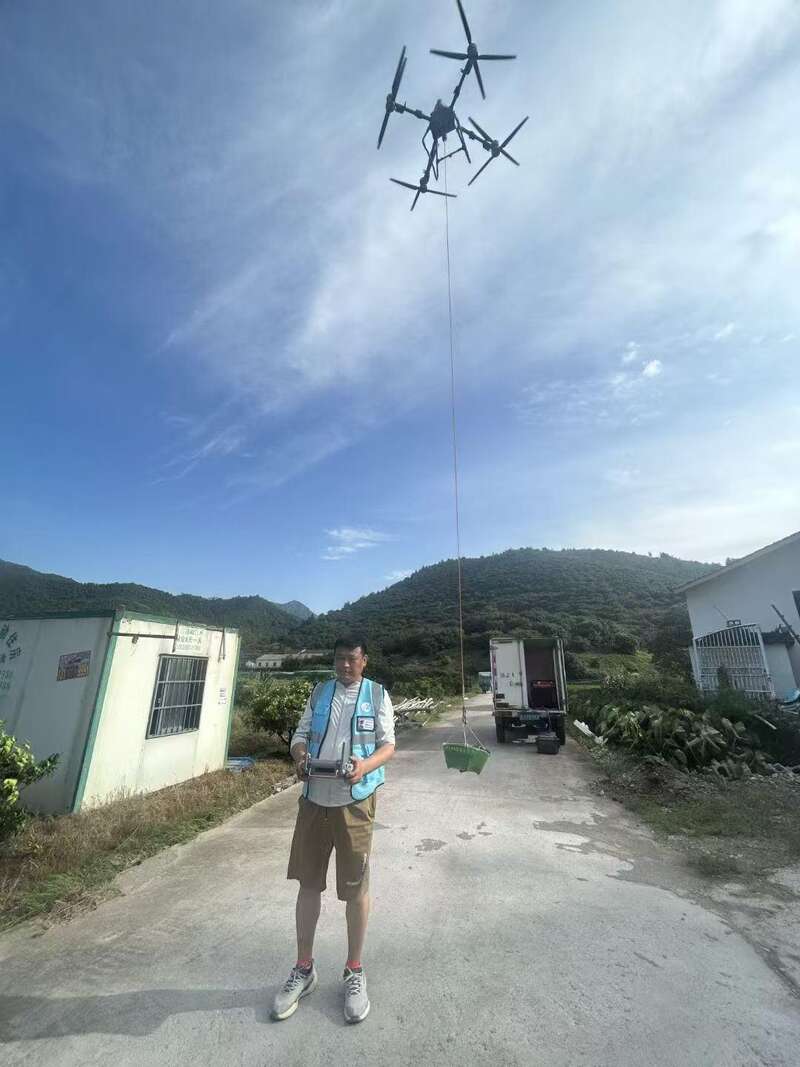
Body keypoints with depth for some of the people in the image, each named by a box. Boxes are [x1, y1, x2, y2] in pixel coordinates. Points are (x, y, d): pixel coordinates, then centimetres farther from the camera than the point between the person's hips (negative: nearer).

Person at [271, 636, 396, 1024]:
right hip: (314, 798, 3)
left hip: (354, 801, -3)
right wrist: (300, 758, -13)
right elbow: (300, 735, 9)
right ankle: (304, 968, 36)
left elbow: (388, 745, -4)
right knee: (308, 883, 15)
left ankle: (354, 971, 32)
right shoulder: (319, 692, 6)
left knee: (356, 887, 10)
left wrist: (365, 766, -22)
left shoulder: (377, 695, -2)